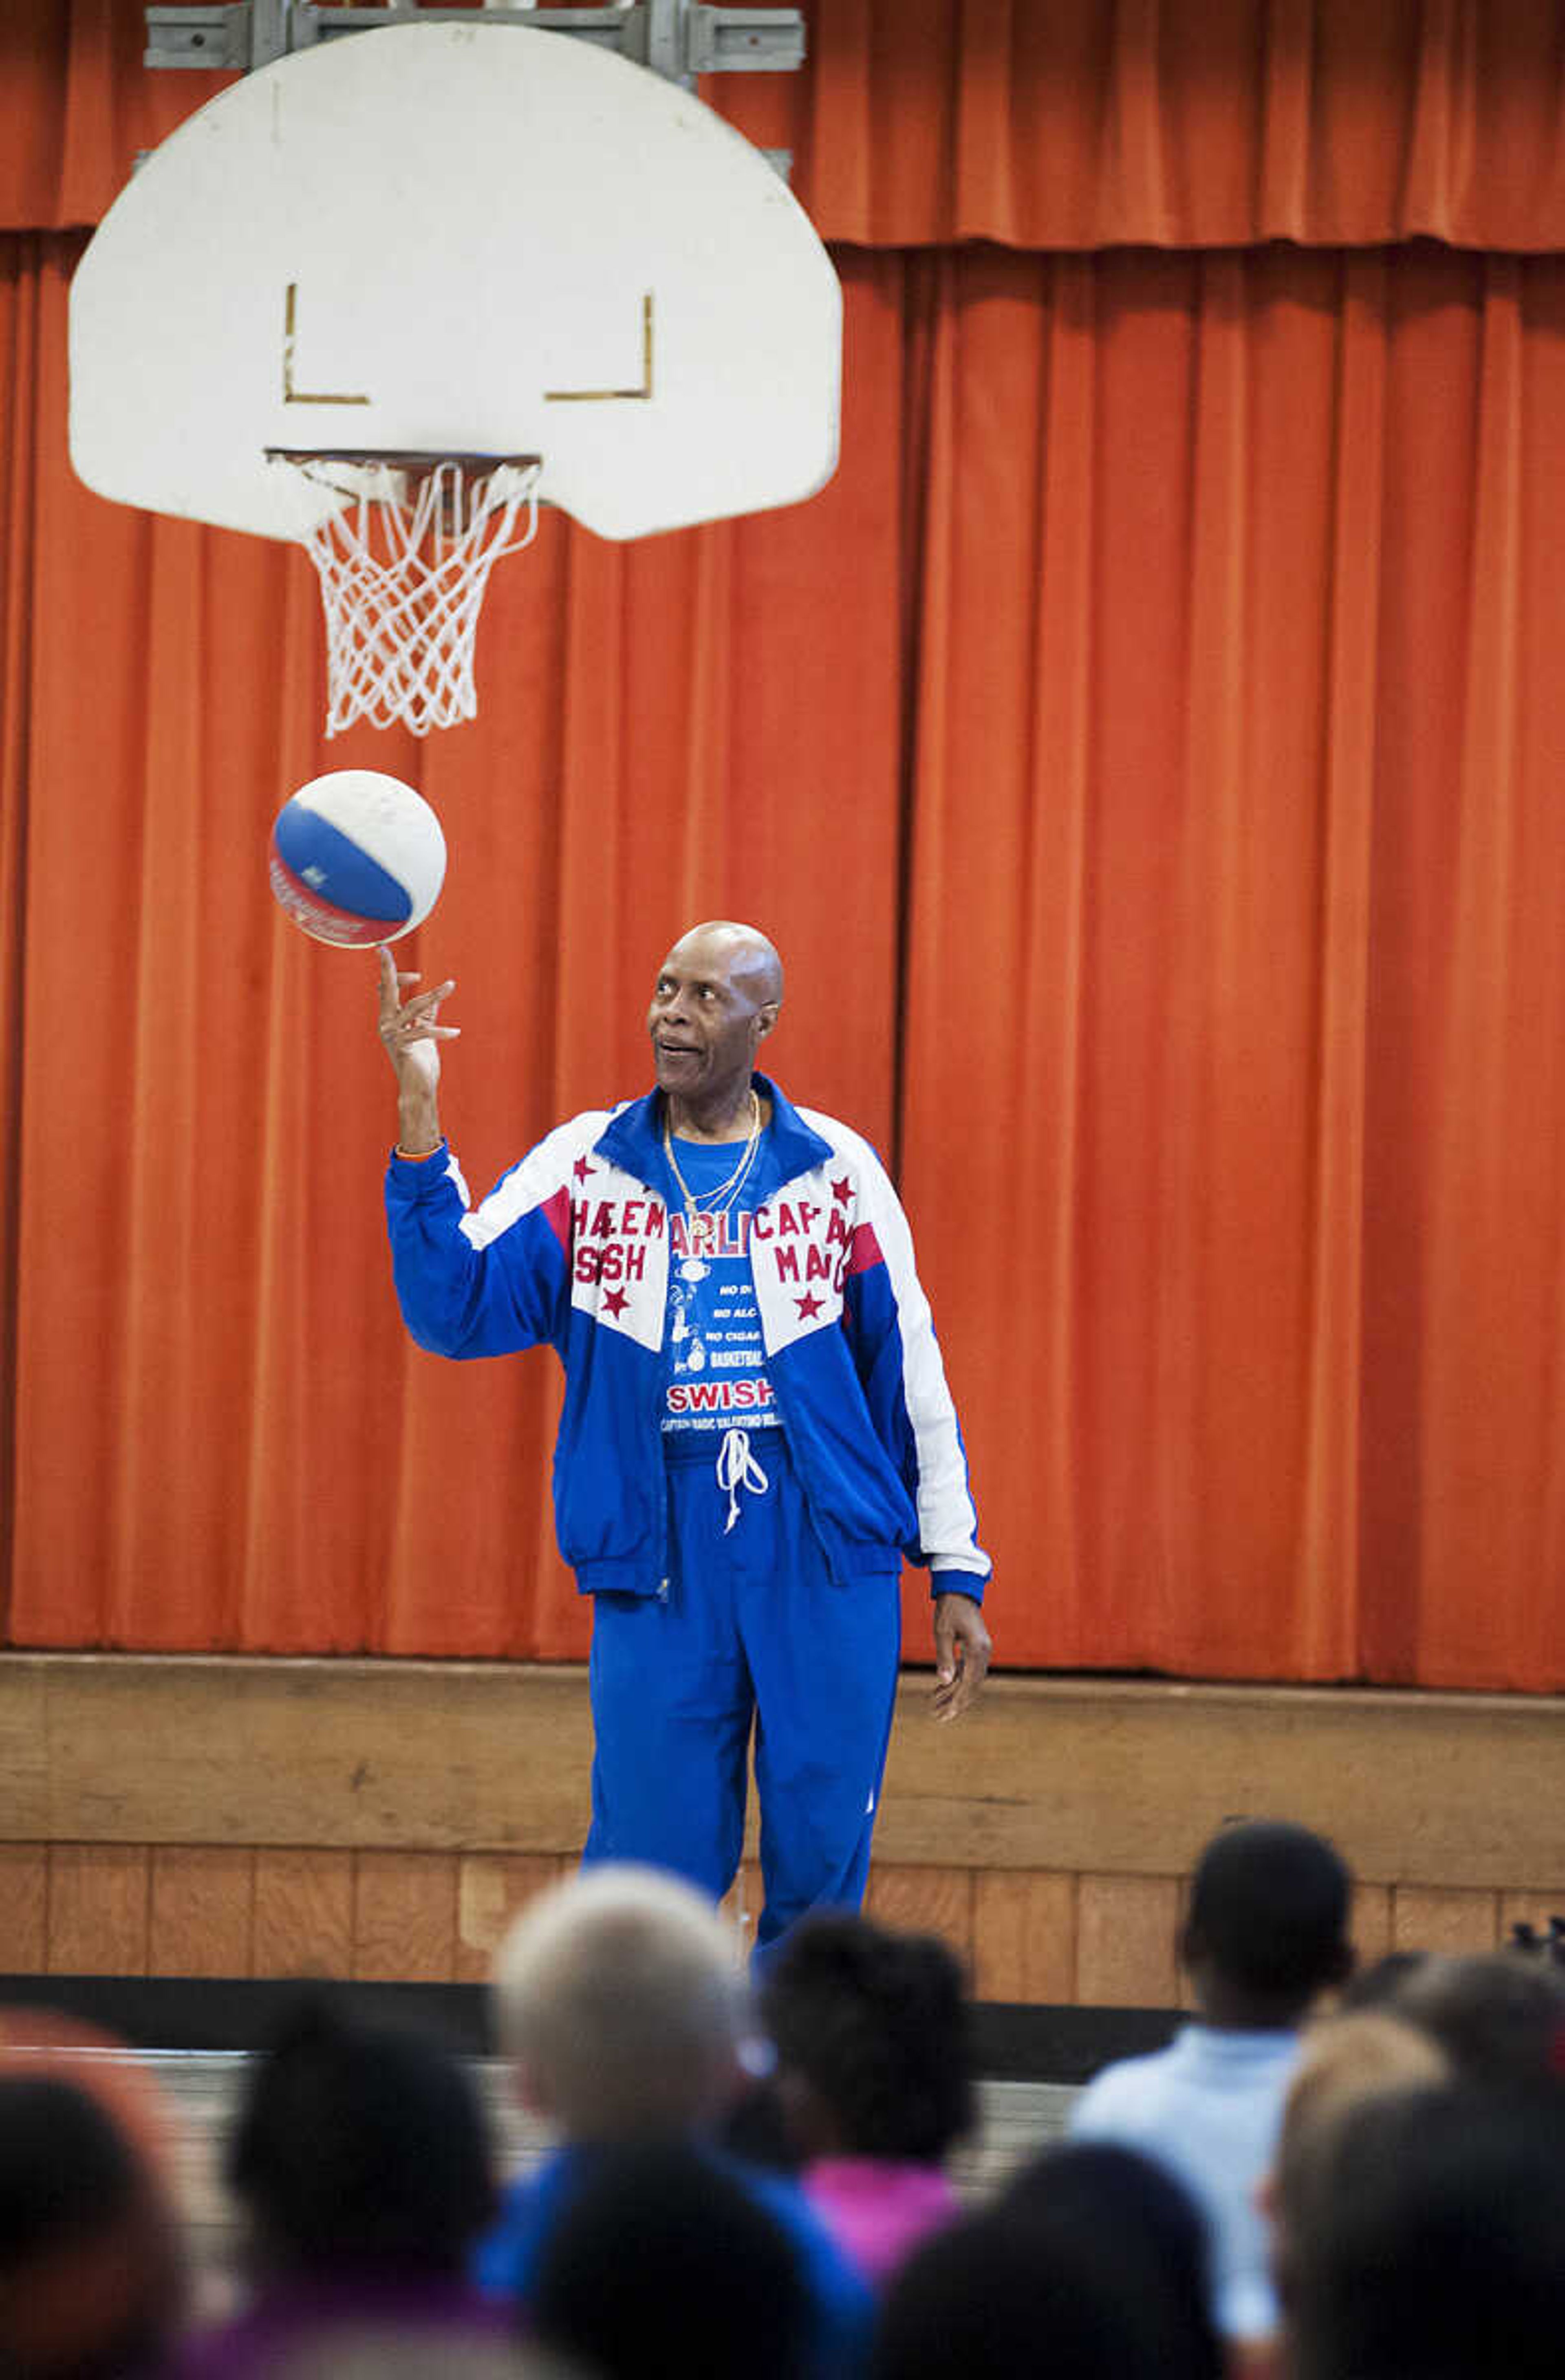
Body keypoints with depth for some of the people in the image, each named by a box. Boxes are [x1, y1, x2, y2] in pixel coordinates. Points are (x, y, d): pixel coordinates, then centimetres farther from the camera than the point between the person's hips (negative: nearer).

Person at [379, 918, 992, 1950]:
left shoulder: (837, 1169, 5)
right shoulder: (586, 1165, 5)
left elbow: (912, 1374, 9)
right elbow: (458, 1306, -7)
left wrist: (957, 1574, 7)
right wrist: (419, 1119, -16)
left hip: (829, 1564, 0)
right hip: (659, 1563, 0)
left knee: (821, 1866, 2)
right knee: (653, 1867, -3)